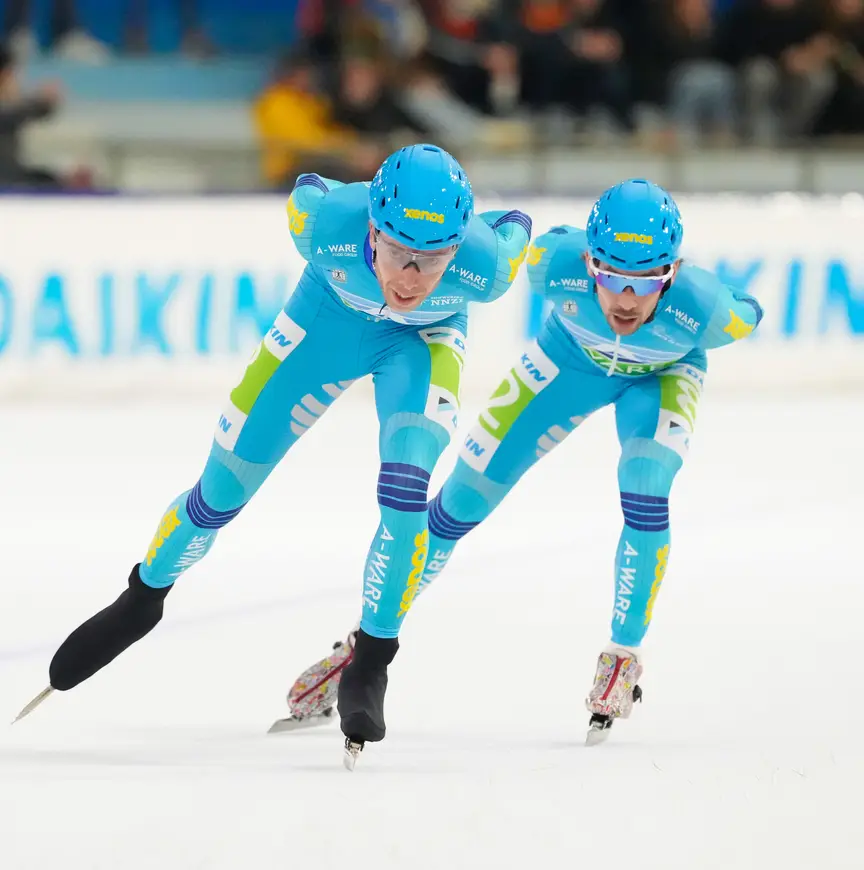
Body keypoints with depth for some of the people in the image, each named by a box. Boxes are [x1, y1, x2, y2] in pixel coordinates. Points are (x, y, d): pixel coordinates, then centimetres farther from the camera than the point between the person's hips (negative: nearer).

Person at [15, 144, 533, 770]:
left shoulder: (483, 265, -38)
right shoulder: (330, 224, -39)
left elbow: (516, 230, -14)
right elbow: (307, 194, -13)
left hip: (424, 341, -1)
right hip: (329, 318, 1)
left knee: (406, 489, -25)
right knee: (225, 484, 5)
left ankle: (370, 668, -9)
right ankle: (143, 599, 33)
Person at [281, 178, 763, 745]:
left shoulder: (704, 307, -41)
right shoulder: (556, 262, -40)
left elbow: (749, 316, -17)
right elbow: (518, 240, -15)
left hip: (662, 375, -1)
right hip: (572, 357, 1)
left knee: (645, 487, -28)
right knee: (467, 495, 1)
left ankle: (625, 656, -8)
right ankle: (367, 642, 18)